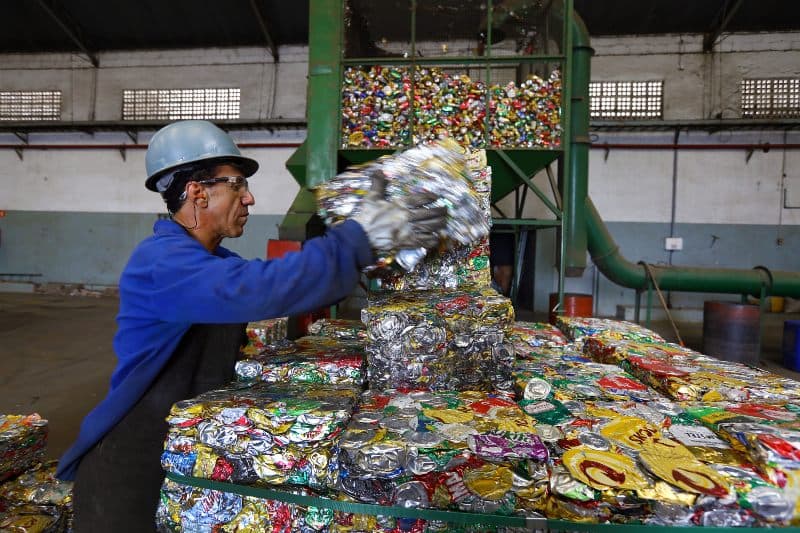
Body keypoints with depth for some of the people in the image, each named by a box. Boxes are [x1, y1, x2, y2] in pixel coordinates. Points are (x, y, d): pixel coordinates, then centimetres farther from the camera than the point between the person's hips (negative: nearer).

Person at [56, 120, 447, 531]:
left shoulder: (218, 261, 7)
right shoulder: (162, 259, -23)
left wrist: (365, 247, 1)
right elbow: (257, 290, -38)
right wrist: (359, 238, -32)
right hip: (131, 467, -8)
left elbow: (283, 286, 12)